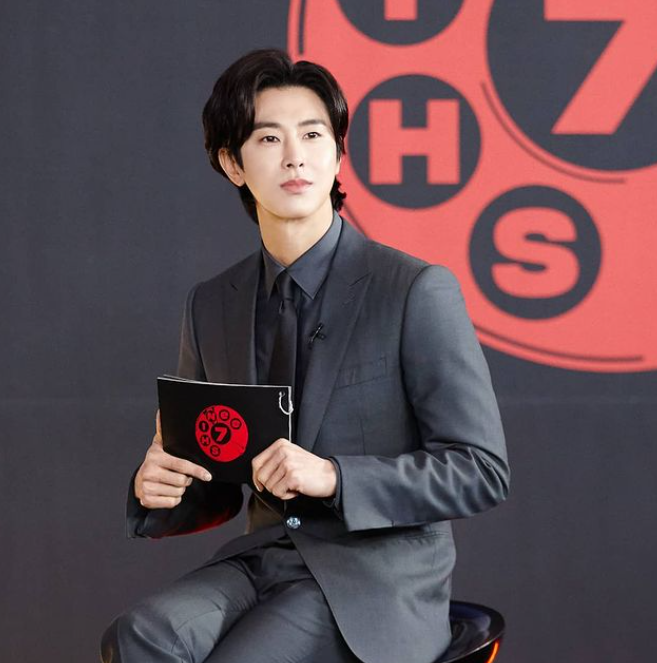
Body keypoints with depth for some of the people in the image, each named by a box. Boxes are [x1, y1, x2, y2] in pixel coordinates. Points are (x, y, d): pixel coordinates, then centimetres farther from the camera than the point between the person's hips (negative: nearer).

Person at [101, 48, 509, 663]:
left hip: (375, 578, -4)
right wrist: (158, 490, -7)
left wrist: (332, 476, -20)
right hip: (262, 557, 4)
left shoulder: (418, 291, -7)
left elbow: (481, 470, -8)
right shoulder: (211, 305, 10)